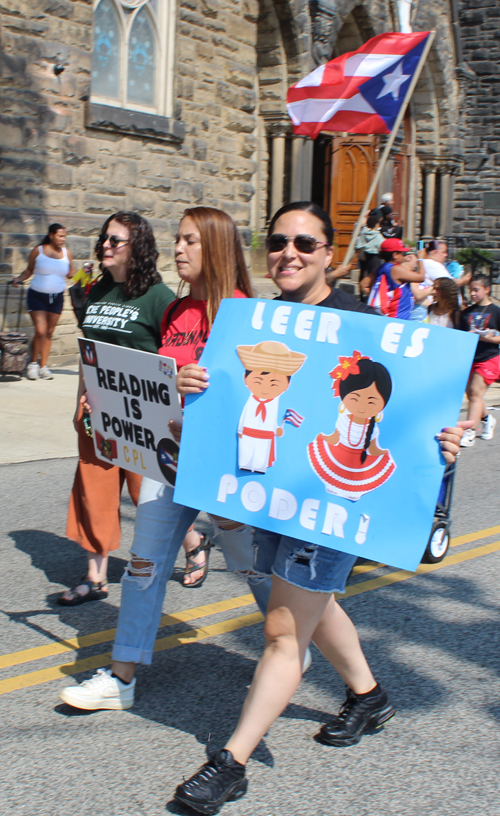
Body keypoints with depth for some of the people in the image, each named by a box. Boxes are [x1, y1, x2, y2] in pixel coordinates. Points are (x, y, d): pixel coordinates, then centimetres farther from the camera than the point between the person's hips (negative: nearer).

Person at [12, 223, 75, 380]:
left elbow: (70, 274, 9)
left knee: (49, 332, 6)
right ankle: (33, 363, 8)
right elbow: (29, 270, 5)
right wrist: (18, 279, -12)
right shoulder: (38, 251, -4)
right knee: (40, 331, -12)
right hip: (37, 295, -3)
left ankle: (43, 366, 16)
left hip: (57, 297, 3)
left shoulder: (67, 253, 2)